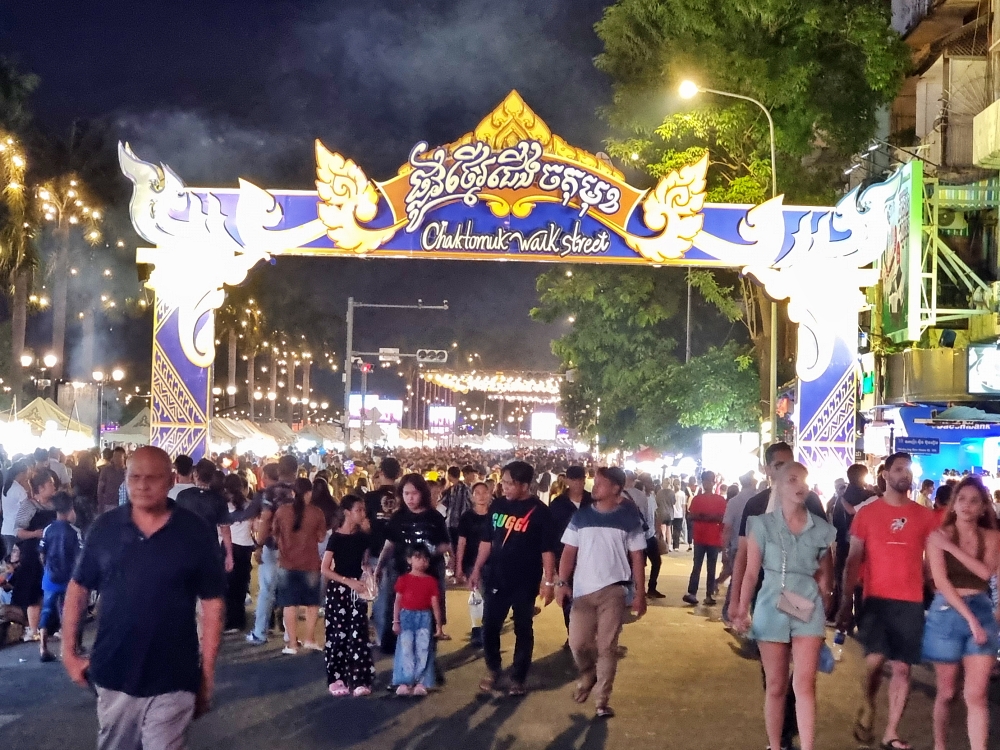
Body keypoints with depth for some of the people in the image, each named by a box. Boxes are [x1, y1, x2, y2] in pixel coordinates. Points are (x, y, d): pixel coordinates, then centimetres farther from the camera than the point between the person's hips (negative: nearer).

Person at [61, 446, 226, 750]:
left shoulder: (196, 533, -7)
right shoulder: (105, 527, -1)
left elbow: (212, 603, -4)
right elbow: (78, 587, 8)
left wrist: (207, 672, -5)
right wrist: (68, 649, 3)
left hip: (171, 680, -3)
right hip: (112, 674, 3)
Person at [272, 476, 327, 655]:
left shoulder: (281, 511, -4)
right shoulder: (317, 512, -8)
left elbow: (275, 535, 8)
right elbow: (321, 538, -1)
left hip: (287, 563, 1)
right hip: (310, 564, -1)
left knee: (289, 604, 5)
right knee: (312, 603, 15)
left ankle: (292, 644, 5)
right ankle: (309, 640, 18)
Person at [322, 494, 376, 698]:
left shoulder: (362, 537, 5)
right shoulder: (336, 537, -9)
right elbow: (325, 570, -13)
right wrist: (348, 581, -19)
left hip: (358, 590, 4)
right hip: (338, 590, -4)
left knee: (358, 634, 0)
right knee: (338, 634, -1)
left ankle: (358, 680, 2)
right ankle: (336, 680, 8)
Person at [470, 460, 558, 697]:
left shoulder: (539, 511, -9)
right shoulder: (498, 506, 3)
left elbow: (548, 550, -8)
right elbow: (488, 540, 12)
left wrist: (549, 581, -12)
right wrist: (477, 569, 8)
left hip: (525, 582, -4)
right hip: (497, 579, 4)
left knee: (523, 630, 8)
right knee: (489, 627, 6)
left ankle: (518, 678, 19)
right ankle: (493, 670, 26)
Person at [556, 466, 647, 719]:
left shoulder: (630, 519, -2)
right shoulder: (580, 516, 3)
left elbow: (637, 558, 1)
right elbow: (569, 552, 4)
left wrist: (640, 594, -3)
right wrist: (561, 582, -8)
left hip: (613, 591, -2)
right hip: (583, 590, 2)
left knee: (607, 647, 2)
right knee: (578, 644, 2)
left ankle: (602, 700, 12)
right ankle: (588, 676, 32)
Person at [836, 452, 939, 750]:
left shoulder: (925, 515, 6)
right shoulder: (867, 513, 1)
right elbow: (853, 559, 3)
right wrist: (845, 601, -1)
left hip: (911, 602, 2)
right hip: (877, 599, -2)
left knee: (902, 668, 5)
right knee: (875, 659, -17)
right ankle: (867, 707, 12)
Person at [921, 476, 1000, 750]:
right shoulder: (939, 536, -4)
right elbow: (941, 581, -11)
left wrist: (953, 548, -15)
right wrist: (969, 618, -15)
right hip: (947, 612, -1)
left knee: (976, 695, -5)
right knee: (946, 692, 8)